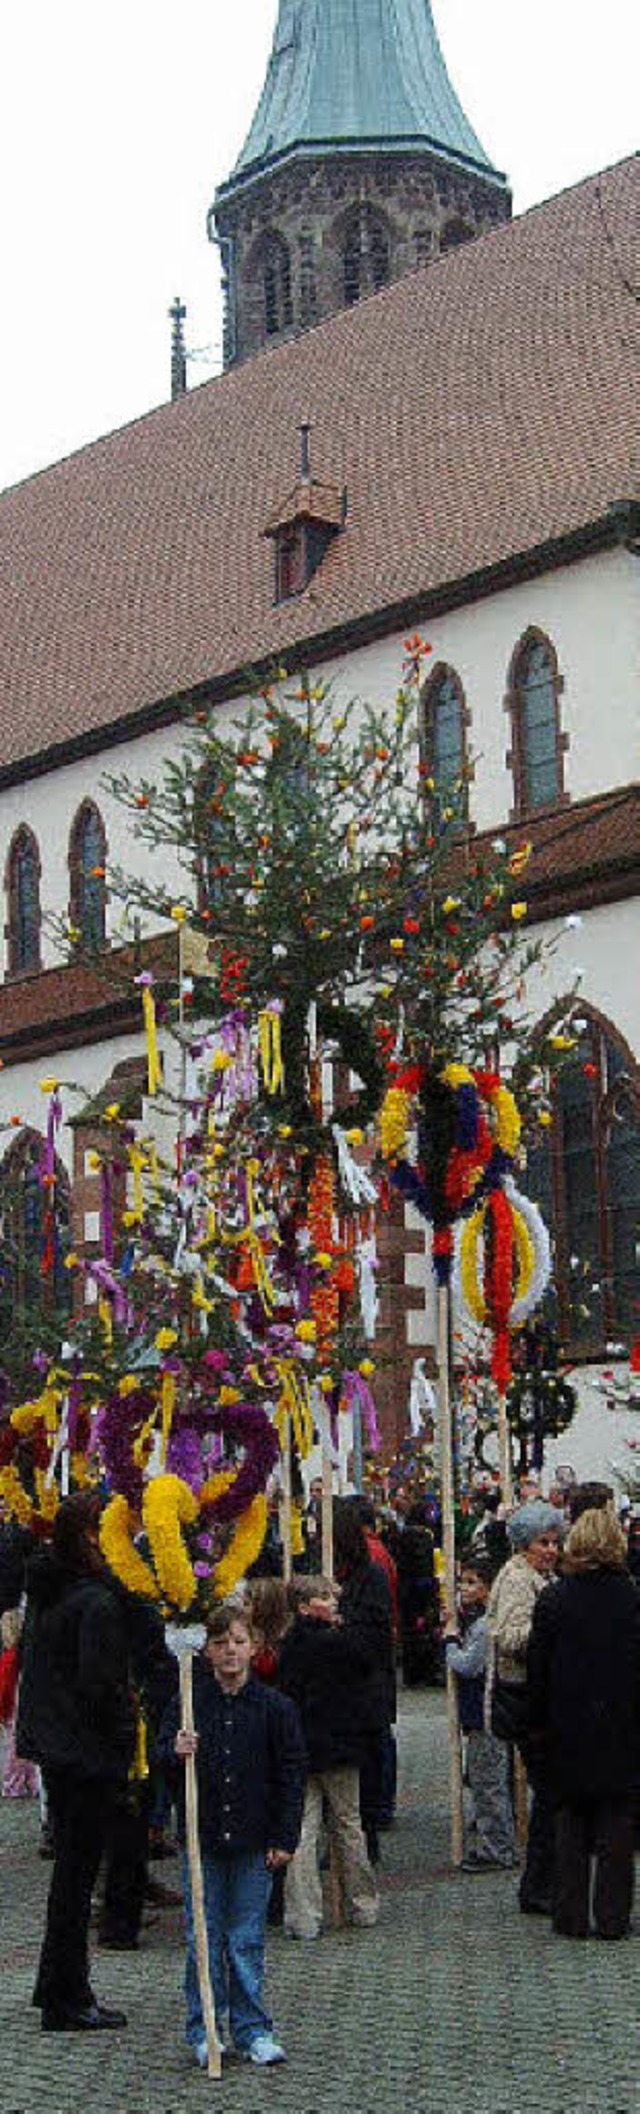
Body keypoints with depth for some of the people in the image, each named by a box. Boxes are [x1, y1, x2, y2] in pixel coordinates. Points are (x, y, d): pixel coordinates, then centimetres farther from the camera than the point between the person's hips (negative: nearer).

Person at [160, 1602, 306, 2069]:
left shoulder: (275, 1707, -2)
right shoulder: (190, 1703, -1)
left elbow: (292, 1776, 2)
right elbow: (163, 1748, 1)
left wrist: (284, 1838, -2)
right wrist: (176, 1750, -23)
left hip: (253, 1840, 0)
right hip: (203, 1838, 1)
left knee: (248, 1939, 6)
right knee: (203, 1938, 5)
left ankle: (253, 2030, 16)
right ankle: (204, 2032, 15)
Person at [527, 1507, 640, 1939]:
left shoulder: (553, 1600, -6)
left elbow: (538, 1668, -1)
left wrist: (538, 1723, 9)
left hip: (569, 1733, 1)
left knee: (571, 1823, 11)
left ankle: (570, 1916, 11)